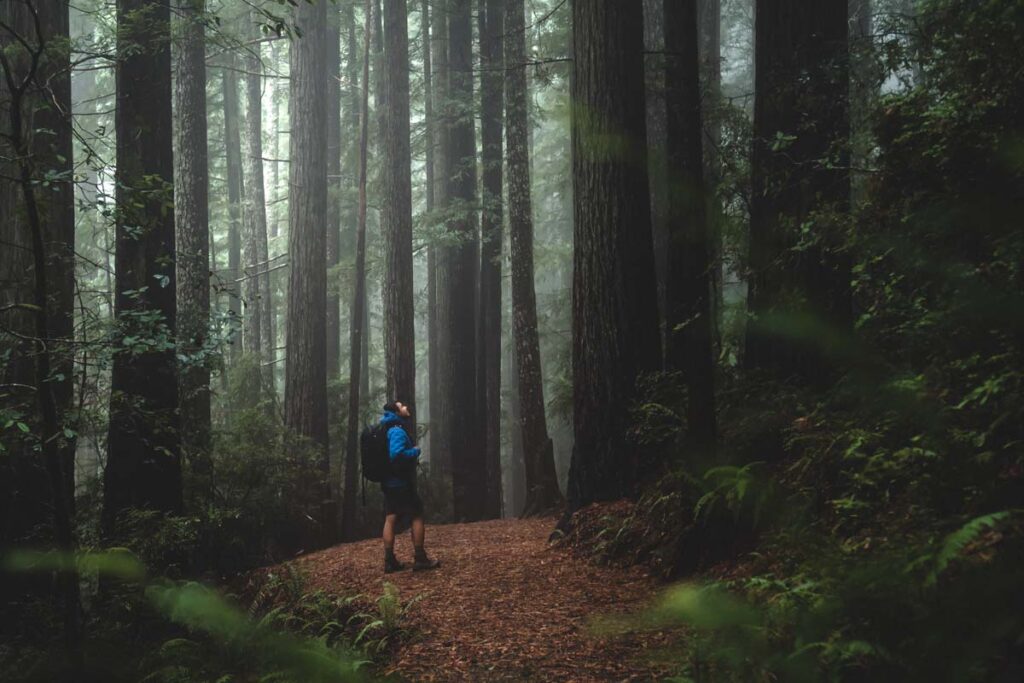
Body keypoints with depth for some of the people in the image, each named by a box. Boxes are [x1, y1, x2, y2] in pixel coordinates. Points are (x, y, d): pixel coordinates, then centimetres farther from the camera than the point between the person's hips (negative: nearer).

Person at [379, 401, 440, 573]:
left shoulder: (388, 430, 14)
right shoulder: (397, 431, -17)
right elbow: (396, 454, -31)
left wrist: (412, 460, 16)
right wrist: (415, 452, -15)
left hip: (389, 482, 9)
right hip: (401, 482, -9)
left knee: (390, 519, 5)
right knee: (417, 516, -1)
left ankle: (389, 561, 3)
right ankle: (420, 558, -1)